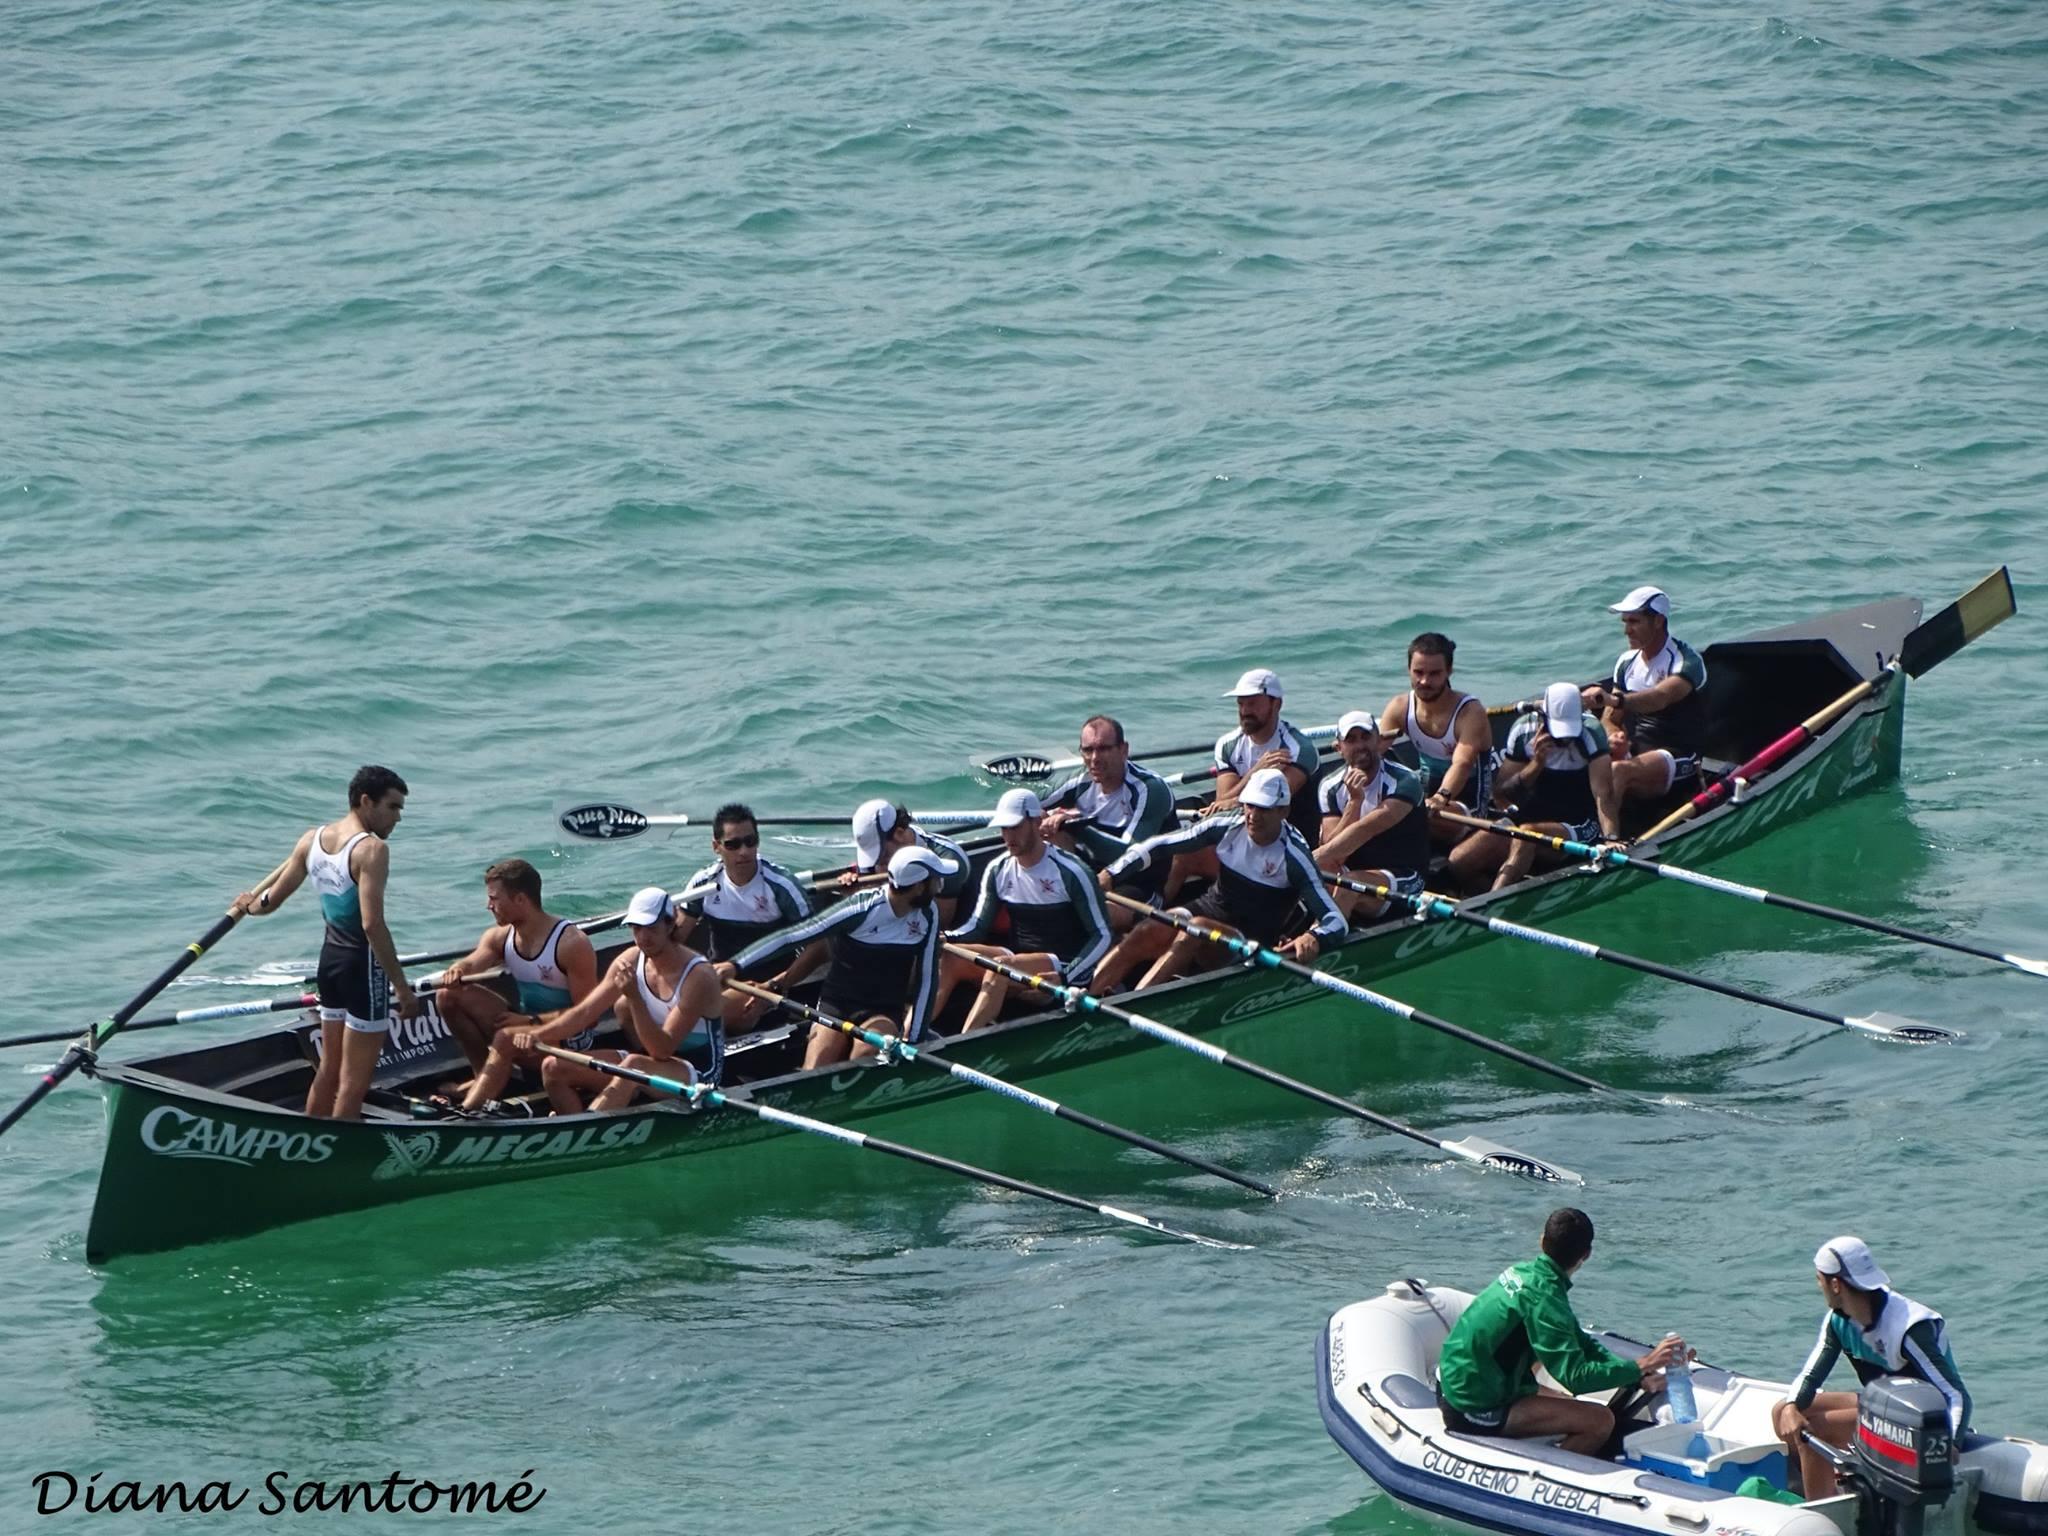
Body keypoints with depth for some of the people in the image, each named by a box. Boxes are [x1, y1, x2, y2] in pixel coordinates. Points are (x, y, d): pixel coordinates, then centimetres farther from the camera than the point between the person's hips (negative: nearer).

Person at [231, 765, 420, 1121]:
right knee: (354, 1082, -2)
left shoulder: (312, 840, 5)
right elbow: (372, 924, -25)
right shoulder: (371, 849, -18)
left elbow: (272, 899, 11)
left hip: (330, 957, 8)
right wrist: (402, 988, -21)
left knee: (328, 1069, 19)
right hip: (363, 963, -8)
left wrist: (250, 905, 36)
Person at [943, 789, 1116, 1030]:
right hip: (1018, 959, 6)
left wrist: (1066, 978, -24)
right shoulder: (997, 870, 6)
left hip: (1064, 965, -6)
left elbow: (1102, 936, -11)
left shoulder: (1070, 872, -12)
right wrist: (945, 939, -16)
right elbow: (977, 926, 7)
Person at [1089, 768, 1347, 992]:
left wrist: (1314, 937, -46)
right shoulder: (1226, 828, -7)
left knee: (1195, 932, -34)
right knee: (1144, 934, -22)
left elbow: (1335, 920, -22)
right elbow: (1159, 845, -2)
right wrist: (1111, 875, -13)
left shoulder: (1293, 857, -19)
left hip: (1250, 940, -5)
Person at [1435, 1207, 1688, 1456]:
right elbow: (1575, 1376, -25)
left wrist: (1637, 1376, 2)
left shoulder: (1522, 1272, 7)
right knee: (1600, 1420, -15)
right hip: (1475, 1413, -10)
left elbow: (1580, 1342, 12)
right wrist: (1642, 1367, -23)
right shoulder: (1542, 1296, -21)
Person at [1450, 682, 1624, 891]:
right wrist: (1536, 765, -20)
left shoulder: (1591, 732, -15)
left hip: (1580, 828, -5)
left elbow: (1604, 794, -24)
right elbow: (1500, 793, -3)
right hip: (1527, 817, 5)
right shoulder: (1524, 729, -5)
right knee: (1458, 861, -15)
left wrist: (1611, 838, -40)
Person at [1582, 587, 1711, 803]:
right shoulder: (1626, 662, 11)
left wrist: (1616, 700, -52)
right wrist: (1614, 736, -14)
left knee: (1618, 770, -36)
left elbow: (1661, 697, -34)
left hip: (1678, 760, -7)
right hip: (1634, 753, 7)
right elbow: (1610, 720, 12)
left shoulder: (1686, 661, -12)